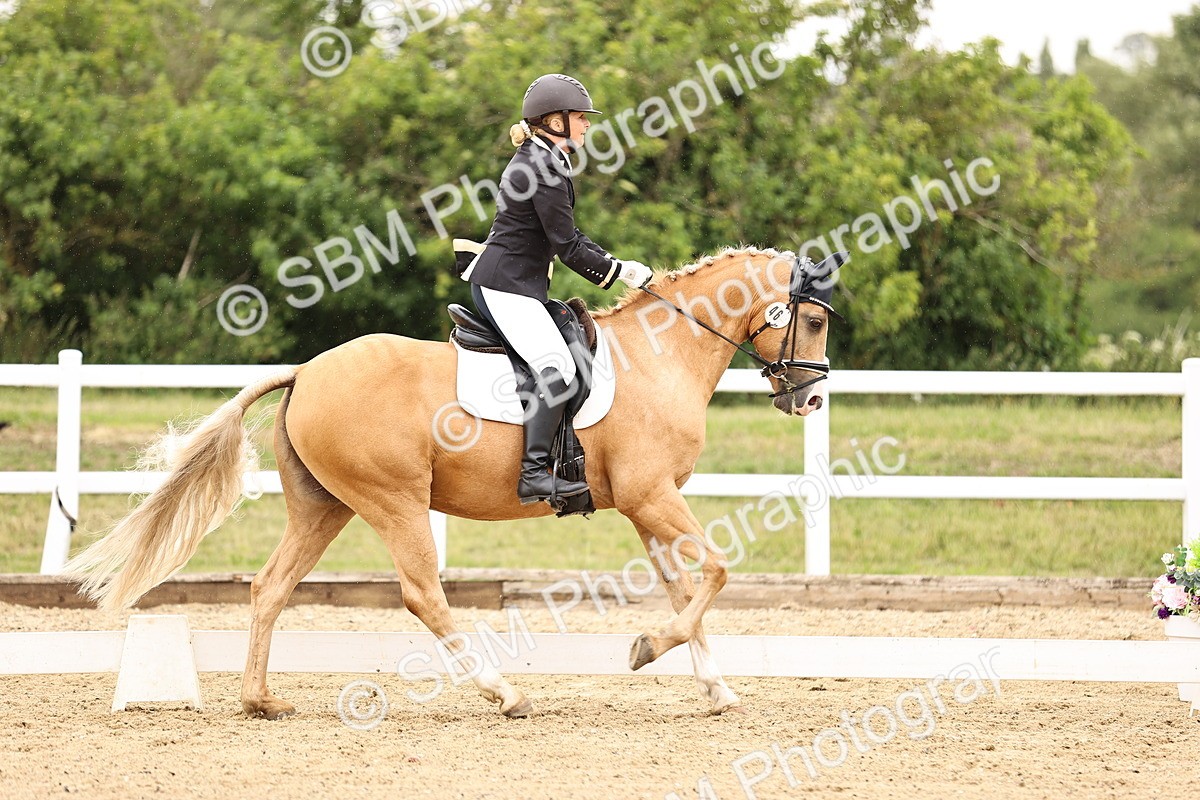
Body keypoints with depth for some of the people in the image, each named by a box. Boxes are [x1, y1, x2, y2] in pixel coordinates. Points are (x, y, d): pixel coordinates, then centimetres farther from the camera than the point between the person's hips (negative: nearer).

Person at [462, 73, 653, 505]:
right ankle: (533, 473, -28)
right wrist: (616, 272, -6)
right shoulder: (544, 168, -16)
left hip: (522, 284, 11)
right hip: (506, 285, -11)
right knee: (557, 369, -22)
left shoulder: (542, 161, 17)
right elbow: (567, 247, -16)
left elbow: (569, 235, 23)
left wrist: (616, 265, 13)